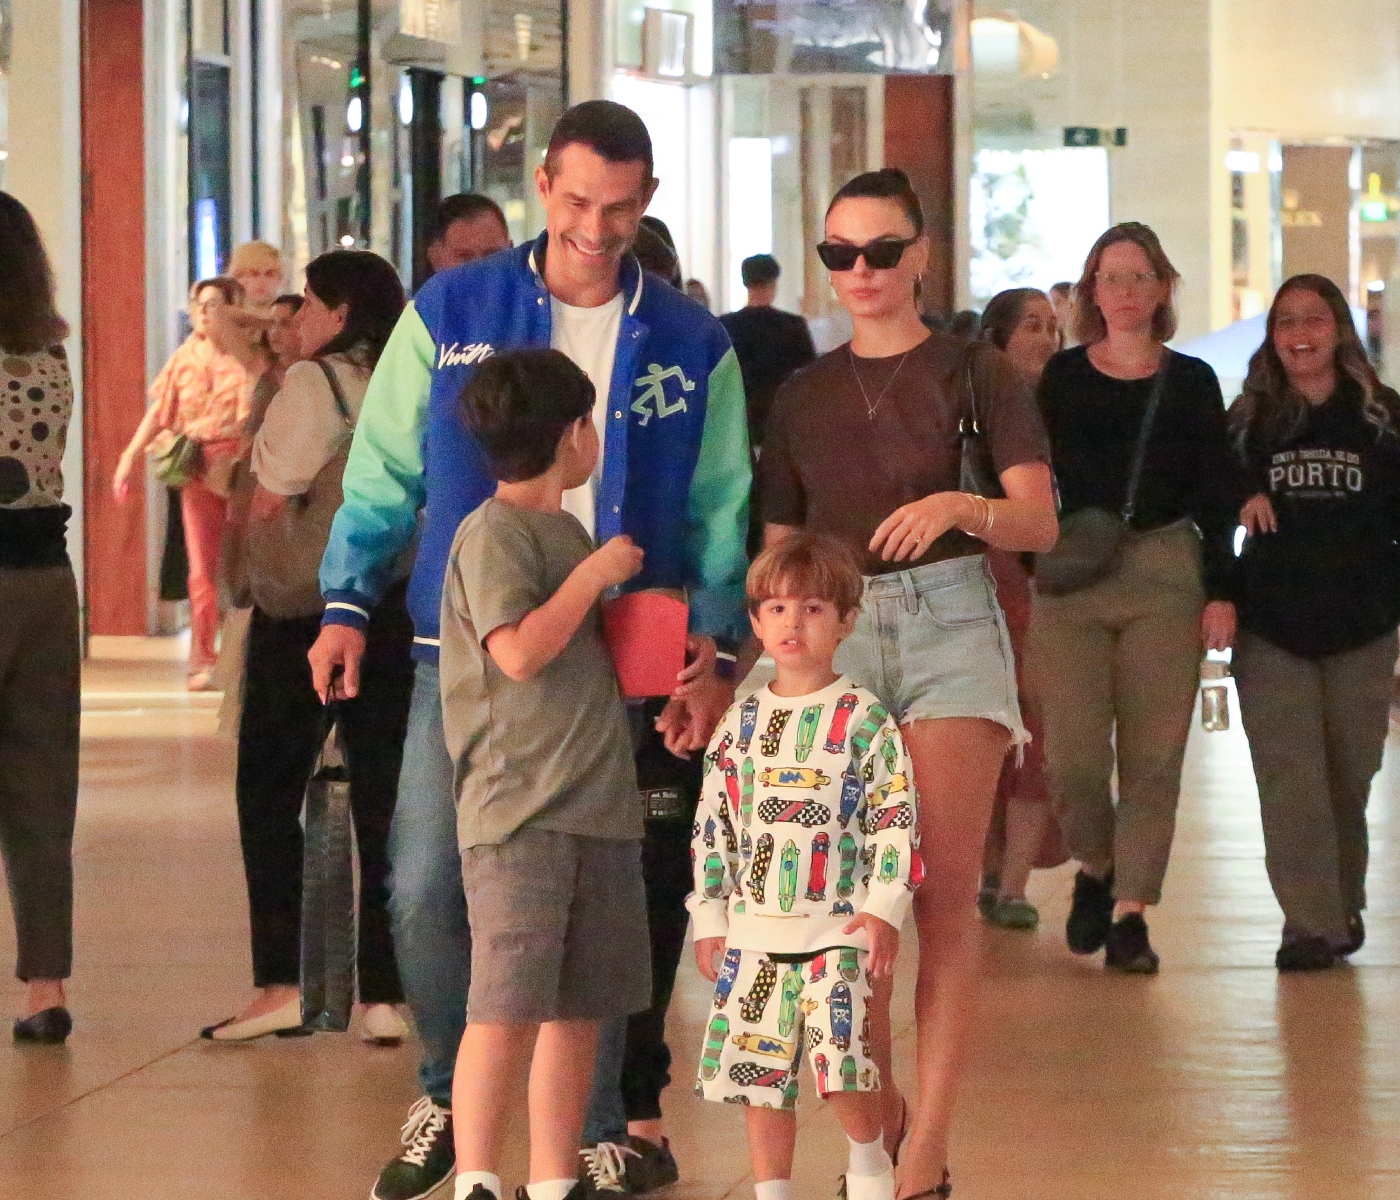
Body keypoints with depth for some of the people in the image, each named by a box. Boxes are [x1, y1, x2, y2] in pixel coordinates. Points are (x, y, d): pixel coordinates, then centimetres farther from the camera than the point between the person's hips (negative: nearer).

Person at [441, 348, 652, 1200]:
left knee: (579, 1006, 9)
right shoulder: (493, 534, -8)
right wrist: (595, 573, -11)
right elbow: (520, 651, -20)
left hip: (599, 805, 9)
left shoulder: (572, 533, 20)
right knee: (509, 1001, -13)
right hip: (517, 810, -9)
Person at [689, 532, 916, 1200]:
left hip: (837, 928, -4)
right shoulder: (740, 724, 10)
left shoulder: (864, 720, -1)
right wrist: (709, 920, 10)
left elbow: (895, 817, -3)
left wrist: (885, 907, -11)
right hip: (755, 930, 4)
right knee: (760, 1070, 5)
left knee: (840, 1057, -15)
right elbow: (711, 826, 13)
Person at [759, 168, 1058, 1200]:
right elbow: (779, 551, 16)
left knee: (945, 890, -9)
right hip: (833, 630, 3)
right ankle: (877, 1105, 17)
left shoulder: (976, 376, 5)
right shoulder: (802, 396, 15)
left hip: (949, 620, -3)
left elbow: (1041, 524, -5)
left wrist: (964, 506, -24)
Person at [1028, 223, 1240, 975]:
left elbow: (1217, 497, 6)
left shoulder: (1192, 383, 7)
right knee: (1074, 756, -6)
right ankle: (1094, 867, 22)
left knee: (1153, 756, -3)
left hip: (1166, 577, 0)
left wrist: (1221, 593, -1)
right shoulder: (1061, 378, 6)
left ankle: (1131, 912, 4)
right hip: (1072, 578, 0)